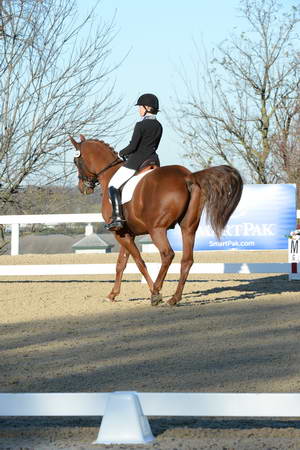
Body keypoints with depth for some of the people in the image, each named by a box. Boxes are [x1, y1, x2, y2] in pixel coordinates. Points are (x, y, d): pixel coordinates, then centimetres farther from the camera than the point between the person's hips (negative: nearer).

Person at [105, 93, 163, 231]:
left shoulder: (141, 125, -14)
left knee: (113, 185, -3)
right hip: (153, 160, 8)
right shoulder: (159, 126, 10)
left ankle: (117, 217, -15)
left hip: (136, 161, -8)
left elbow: (133, 146, -17)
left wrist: (122, 153, 1)